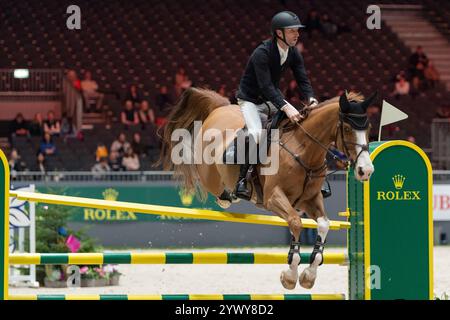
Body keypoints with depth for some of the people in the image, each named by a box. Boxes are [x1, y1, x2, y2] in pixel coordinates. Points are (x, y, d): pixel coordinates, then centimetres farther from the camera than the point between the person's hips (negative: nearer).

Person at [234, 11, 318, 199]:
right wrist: (286, 107, -46)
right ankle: (241, 181, -27)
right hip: (250, 100, -7)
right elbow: (266, 86, -34)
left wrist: (311, 99, -28)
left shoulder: (293, 54, -3)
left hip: (272, 99, 7)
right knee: (256, 133, -31)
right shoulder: (262, 53, -26)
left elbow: (302, 80, -6)